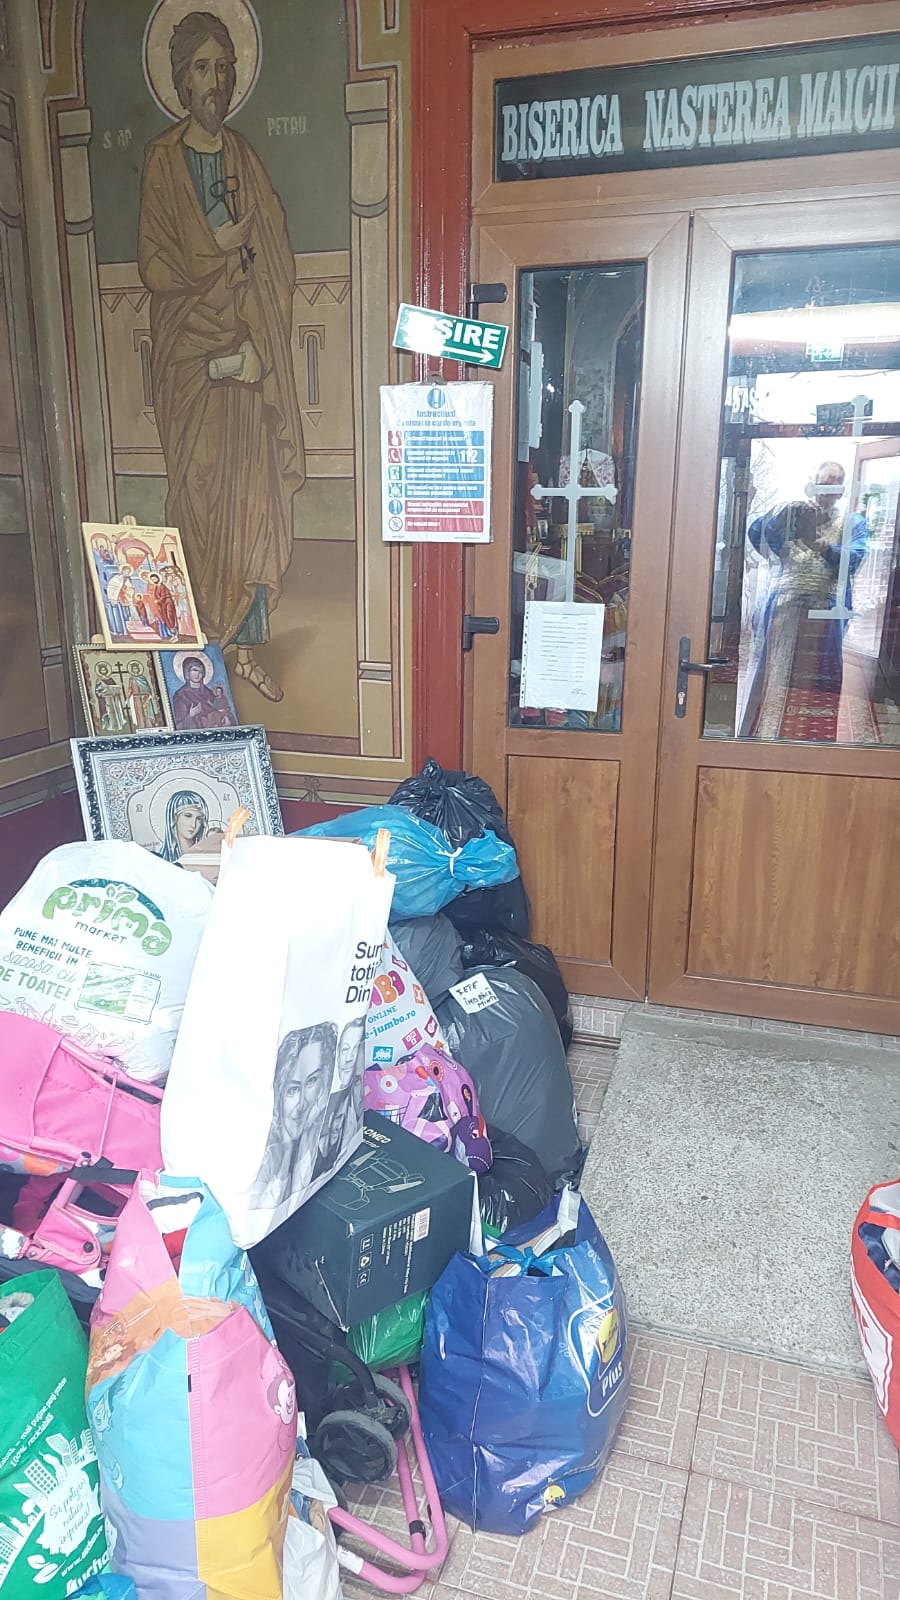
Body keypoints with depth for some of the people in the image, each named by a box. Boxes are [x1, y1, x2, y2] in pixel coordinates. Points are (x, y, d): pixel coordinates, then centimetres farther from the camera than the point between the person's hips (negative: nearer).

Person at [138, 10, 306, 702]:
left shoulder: (246, 159, 13)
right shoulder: (161, 161, 5)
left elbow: (276, 266, 6)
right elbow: (157, 267, -3)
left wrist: (253, 346, -7)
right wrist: (226, 251, -8)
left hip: (251, 357, 3)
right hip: (189, 356, -2)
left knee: (255, 498, 0)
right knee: (199, 496, -3)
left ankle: (249, 645, 7)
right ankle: (204, 646, 5)